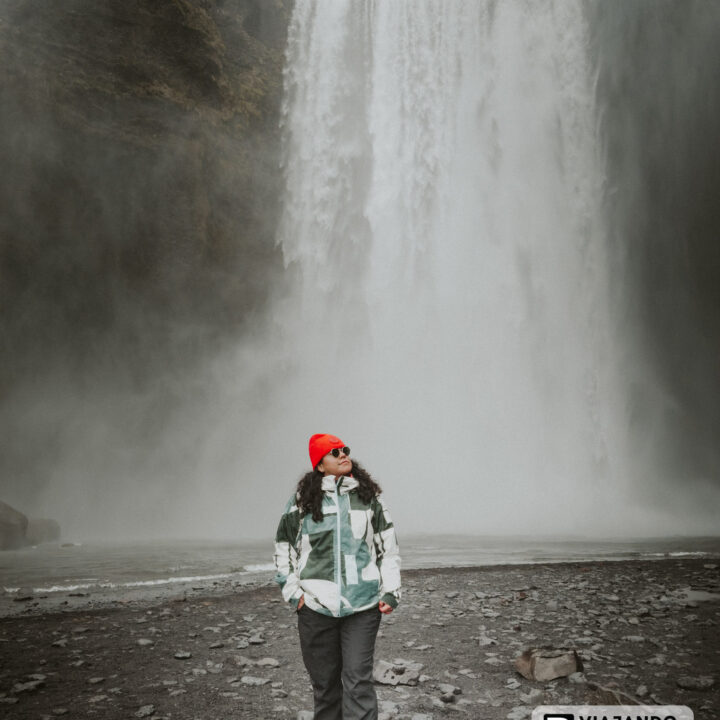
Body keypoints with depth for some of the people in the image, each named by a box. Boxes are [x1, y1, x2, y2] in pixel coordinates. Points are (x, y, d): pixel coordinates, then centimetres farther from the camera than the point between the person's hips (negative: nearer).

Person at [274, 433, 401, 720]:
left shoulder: (369, 496, 6)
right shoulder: (302, 501, 2)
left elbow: (388, 546, 9)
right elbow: (284, 549, 10)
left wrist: (390, 591, 2)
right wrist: (293, 593, 2)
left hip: (363, 607, 0)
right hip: (316, 607, 0)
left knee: (358, 681, -5)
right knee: (325, 681, 12)